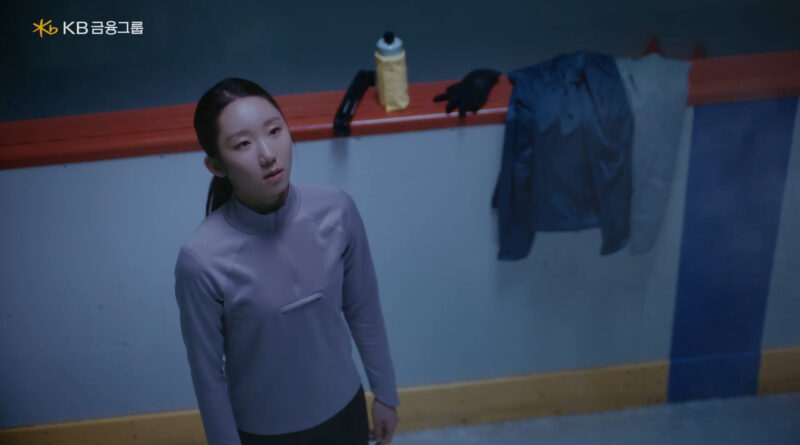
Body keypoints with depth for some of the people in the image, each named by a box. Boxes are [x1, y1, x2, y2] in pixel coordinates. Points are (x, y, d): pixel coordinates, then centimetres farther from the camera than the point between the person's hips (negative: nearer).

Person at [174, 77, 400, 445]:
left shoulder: (337, 210, -20)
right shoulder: (202, 259, -30)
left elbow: (364, 310, -5)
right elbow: (208, 373, -16)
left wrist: (385, 392, 5)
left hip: (341, 408, 3)